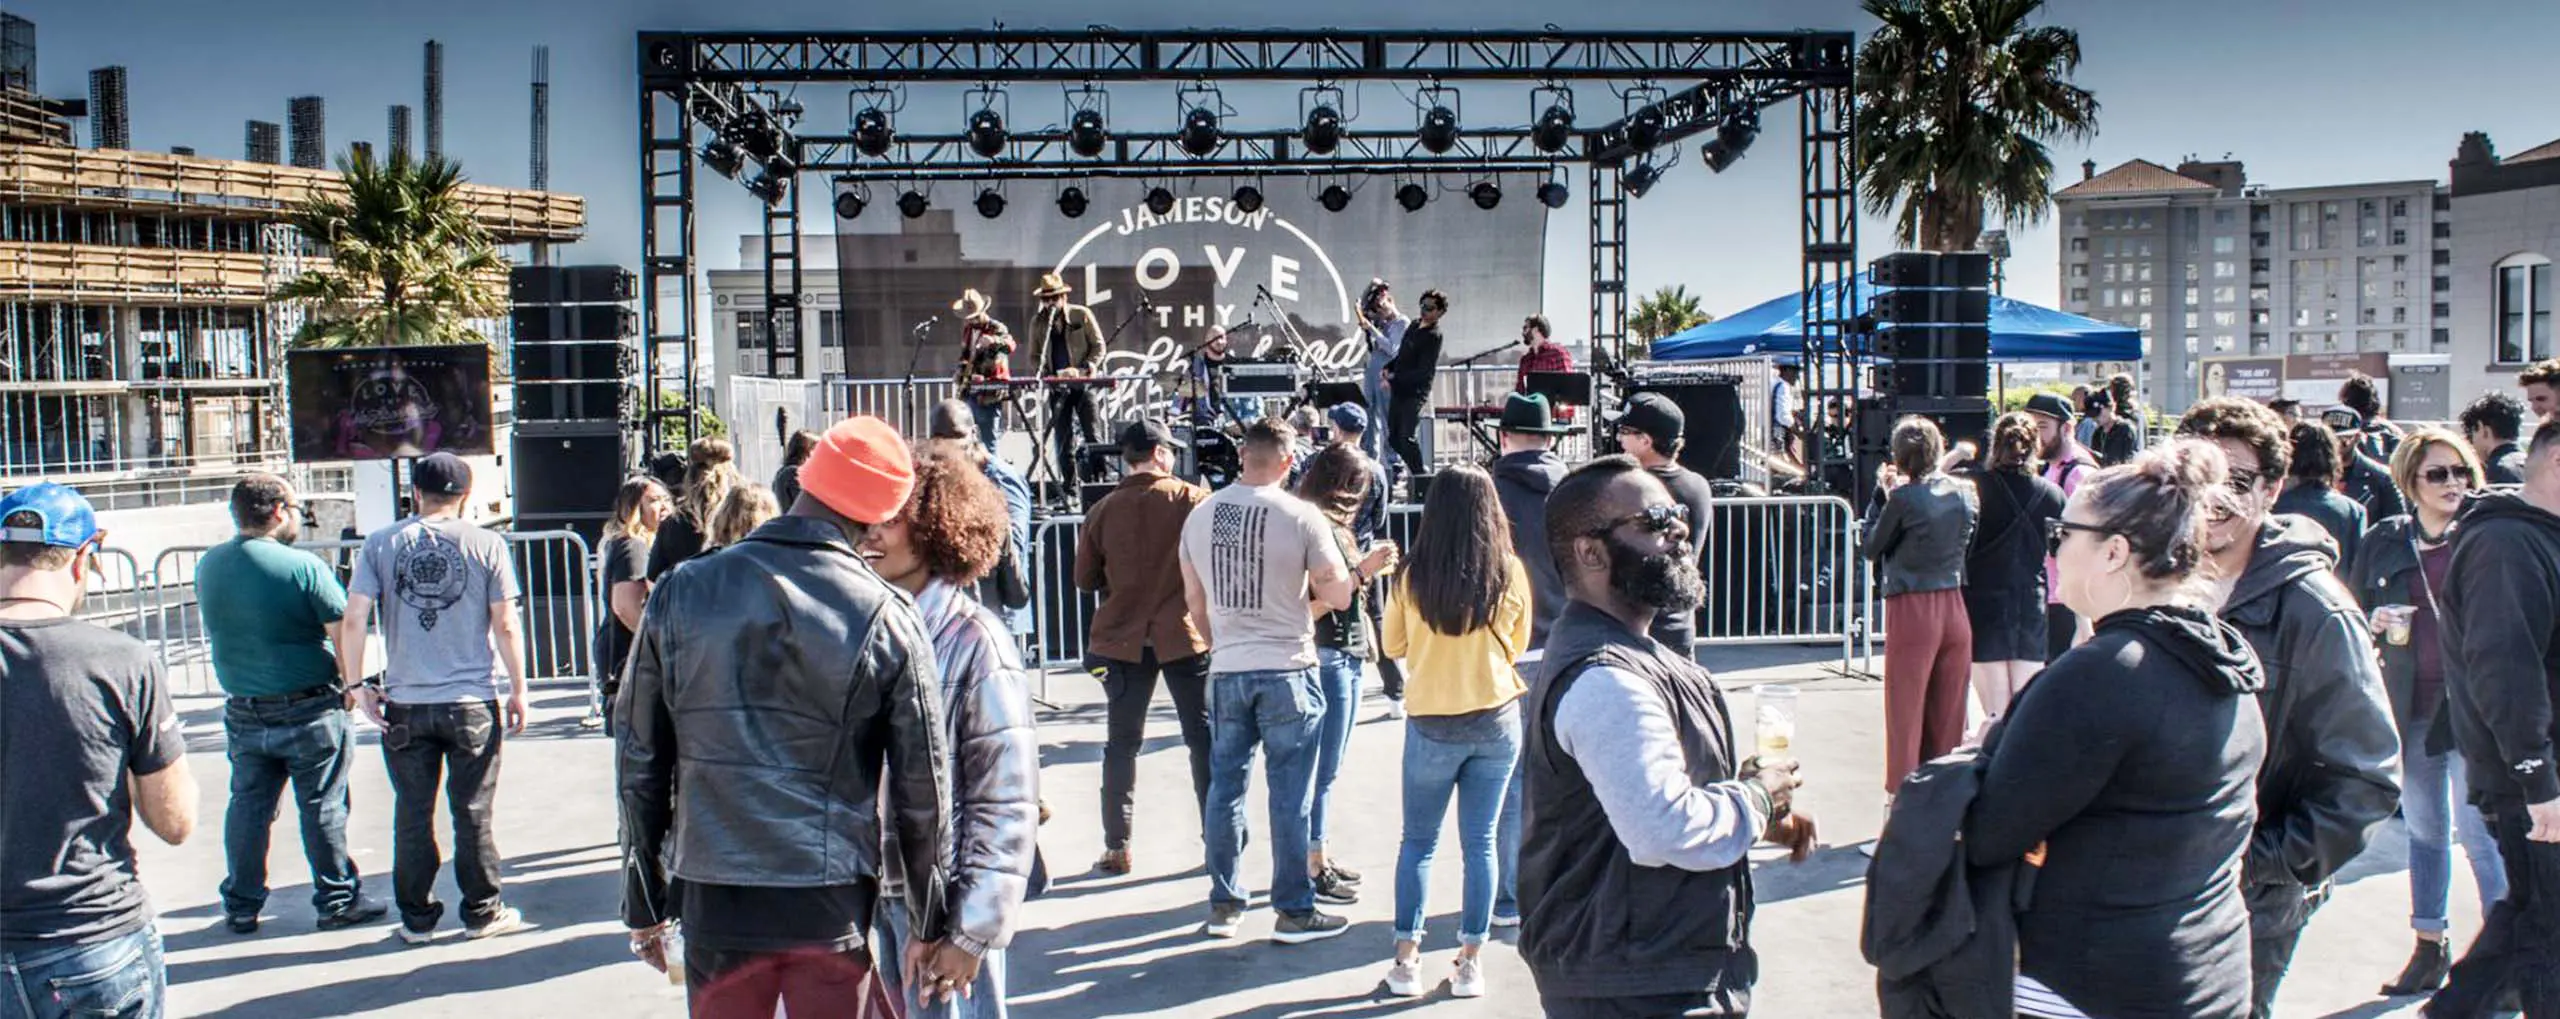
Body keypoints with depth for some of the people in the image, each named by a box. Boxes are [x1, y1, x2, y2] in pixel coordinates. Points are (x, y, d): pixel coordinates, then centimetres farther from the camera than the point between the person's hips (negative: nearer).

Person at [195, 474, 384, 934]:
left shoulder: (208, 566, 2)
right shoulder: (303, 566, -16)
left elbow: (214, 631, 15)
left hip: (242, 713, 5)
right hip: (308, 711, -5)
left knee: (247, 806, 14)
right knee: (322, 809, 5)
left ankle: (241, 906, 22)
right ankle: (337, 901, 14)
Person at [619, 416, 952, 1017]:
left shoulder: (682, 593, 0)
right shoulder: (886, 617, -7)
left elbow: (641, 763, 5)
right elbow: (923, 787, -4)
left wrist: (644, 905, 15)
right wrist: (934, 926, 8)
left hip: (714, 903, 2)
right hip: (834, 903, -2)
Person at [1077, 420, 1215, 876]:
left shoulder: (1103, 510, -1)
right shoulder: (1192, 498, -7)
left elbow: (1085, 579, 4)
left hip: (1122, 637, 2)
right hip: (1186, 633, -1)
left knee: (1122, 744, 10)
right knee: (1206, 740, 9)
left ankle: (1117, 848, 9)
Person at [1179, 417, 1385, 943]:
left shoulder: (1201, 514, 3)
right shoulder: (1302, 517, -11)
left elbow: (1195, 600, 12)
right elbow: (1337, 596, -5)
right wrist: (1363, 569, 14)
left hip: (1226, 671, 4)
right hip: (1286, 671, -4)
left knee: (1225, 787, 12)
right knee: (1289, 795, 4)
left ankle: (1223, 906, 20)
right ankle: (1293, 912, 11)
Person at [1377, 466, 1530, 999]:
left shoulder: (1412, 578, -11)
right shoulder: (1511, 573, -8)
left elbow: (1393, 646, 4)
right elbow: (1516, 647, 7)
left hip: (1432, 724, -1)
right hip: (1497, 722, 1)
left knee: (1418, 841, 11)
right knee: (1480, 842, 8)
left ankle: (1406, 959, 11)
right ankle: (1470, 962, 12)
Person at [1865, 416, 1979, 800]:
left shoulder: (1905, 498, -13)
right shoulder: (1966, 493, 3)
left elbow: (1872, 548, -2)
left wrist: (1883, 495, 5)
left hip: (1912, 610, -5)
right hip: (1955, 609, 5)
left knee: (1906, 709, 4)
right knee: (1949, 712, 12)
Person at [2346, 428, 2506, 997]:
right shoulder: (2382, 543, 5)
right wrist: (2375, 622, -11)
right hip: (2409, 708, 4)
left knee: (2478, 831, -3)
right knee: (2423, 832, 13)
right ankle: (2430, 947, 23)